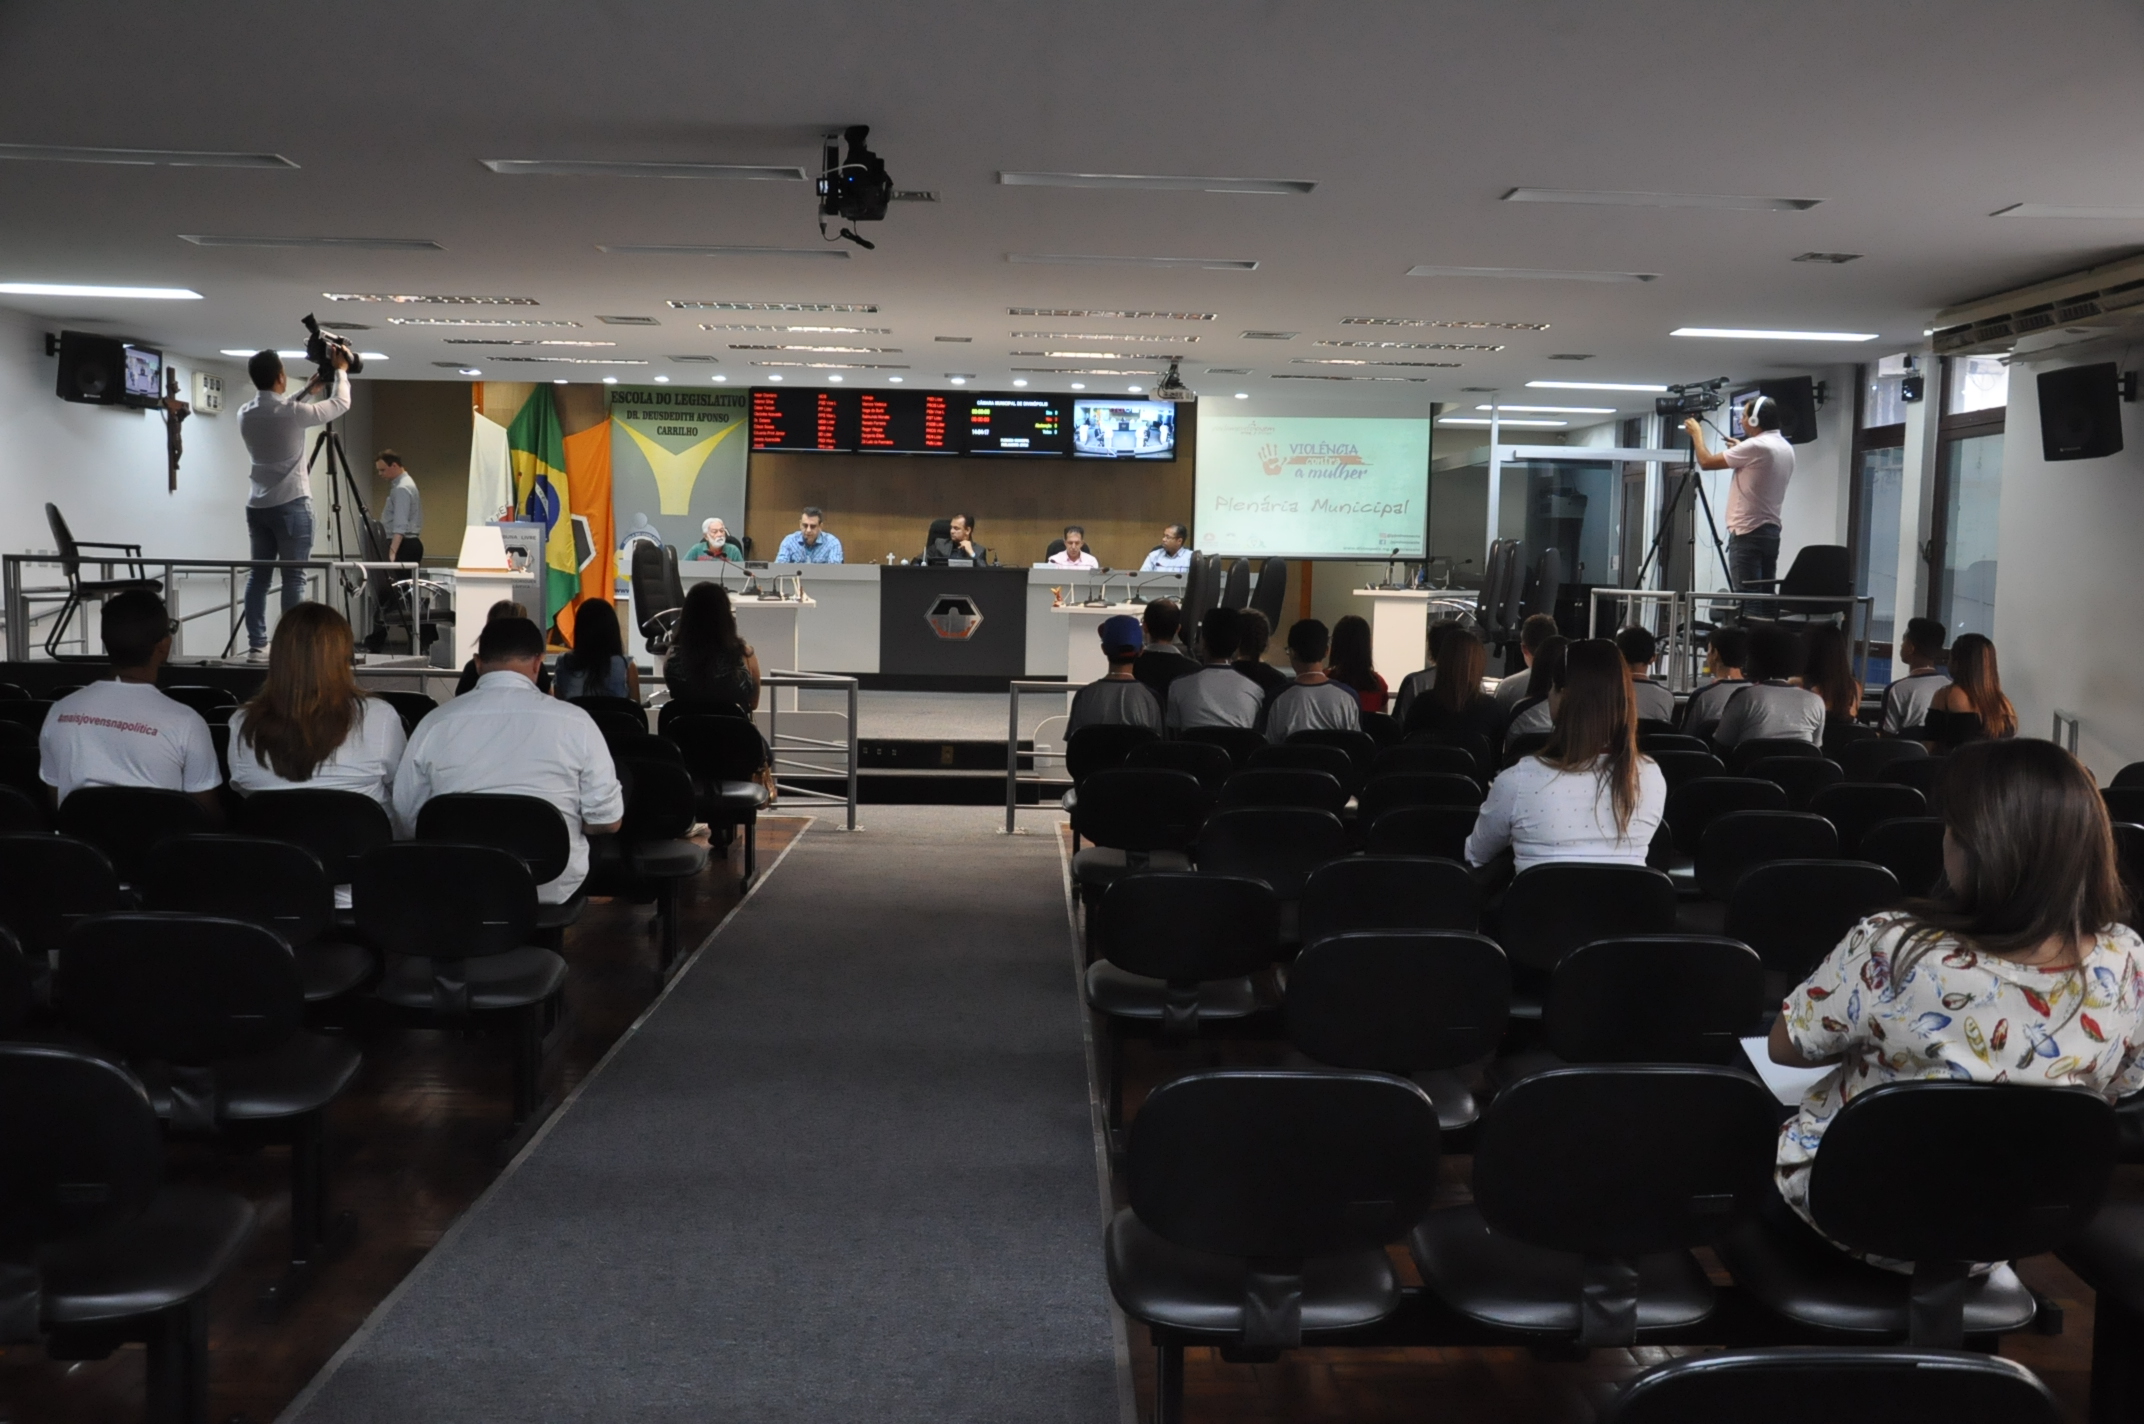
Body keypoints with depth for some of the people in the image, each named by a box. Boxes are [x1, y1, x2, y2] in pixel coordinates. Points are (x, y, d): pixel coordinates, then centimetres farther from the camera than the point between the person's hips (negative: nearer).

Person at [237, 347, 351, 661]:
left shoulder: (245, 414, 5)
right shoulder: (291, 412, -13)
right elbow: (341, 404, -1)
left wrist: (308, 391, 32)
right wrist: (341, 371, 15)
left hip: (257, 505, 6)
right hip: (291, 505, -6)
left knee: (258, 576, 7)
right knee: (293, 578, -3)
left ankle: (257, 646, 7)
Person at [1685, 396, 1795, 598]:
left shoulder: (1756, 446, -14)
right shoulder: (1786, 449, 14)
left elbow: (1707, 462, -10)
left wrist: (1696, 433, 7)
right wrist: (1740, 450, 32)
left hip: (1747, 534, -9)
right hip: (1771, 531, 9)